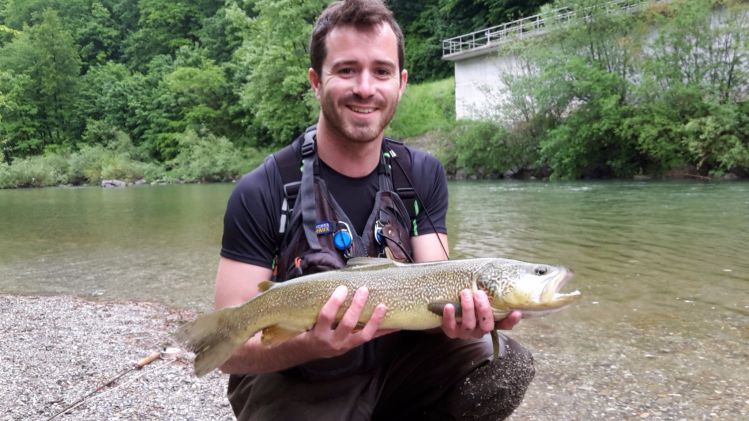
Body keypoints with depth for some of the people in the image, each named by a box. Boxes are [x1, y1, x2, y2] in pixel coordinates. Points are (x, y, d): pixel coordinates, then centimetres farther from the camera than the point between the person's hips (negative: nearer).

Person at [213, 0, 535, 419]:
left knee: (508, 365, -17)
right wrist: (310, 345, -36)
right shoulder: (261, 192, -16)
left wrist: (461, 314, -31)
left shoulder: (423, 176, -3)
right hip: (295, 383, -3)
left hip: (395, 363, 4)